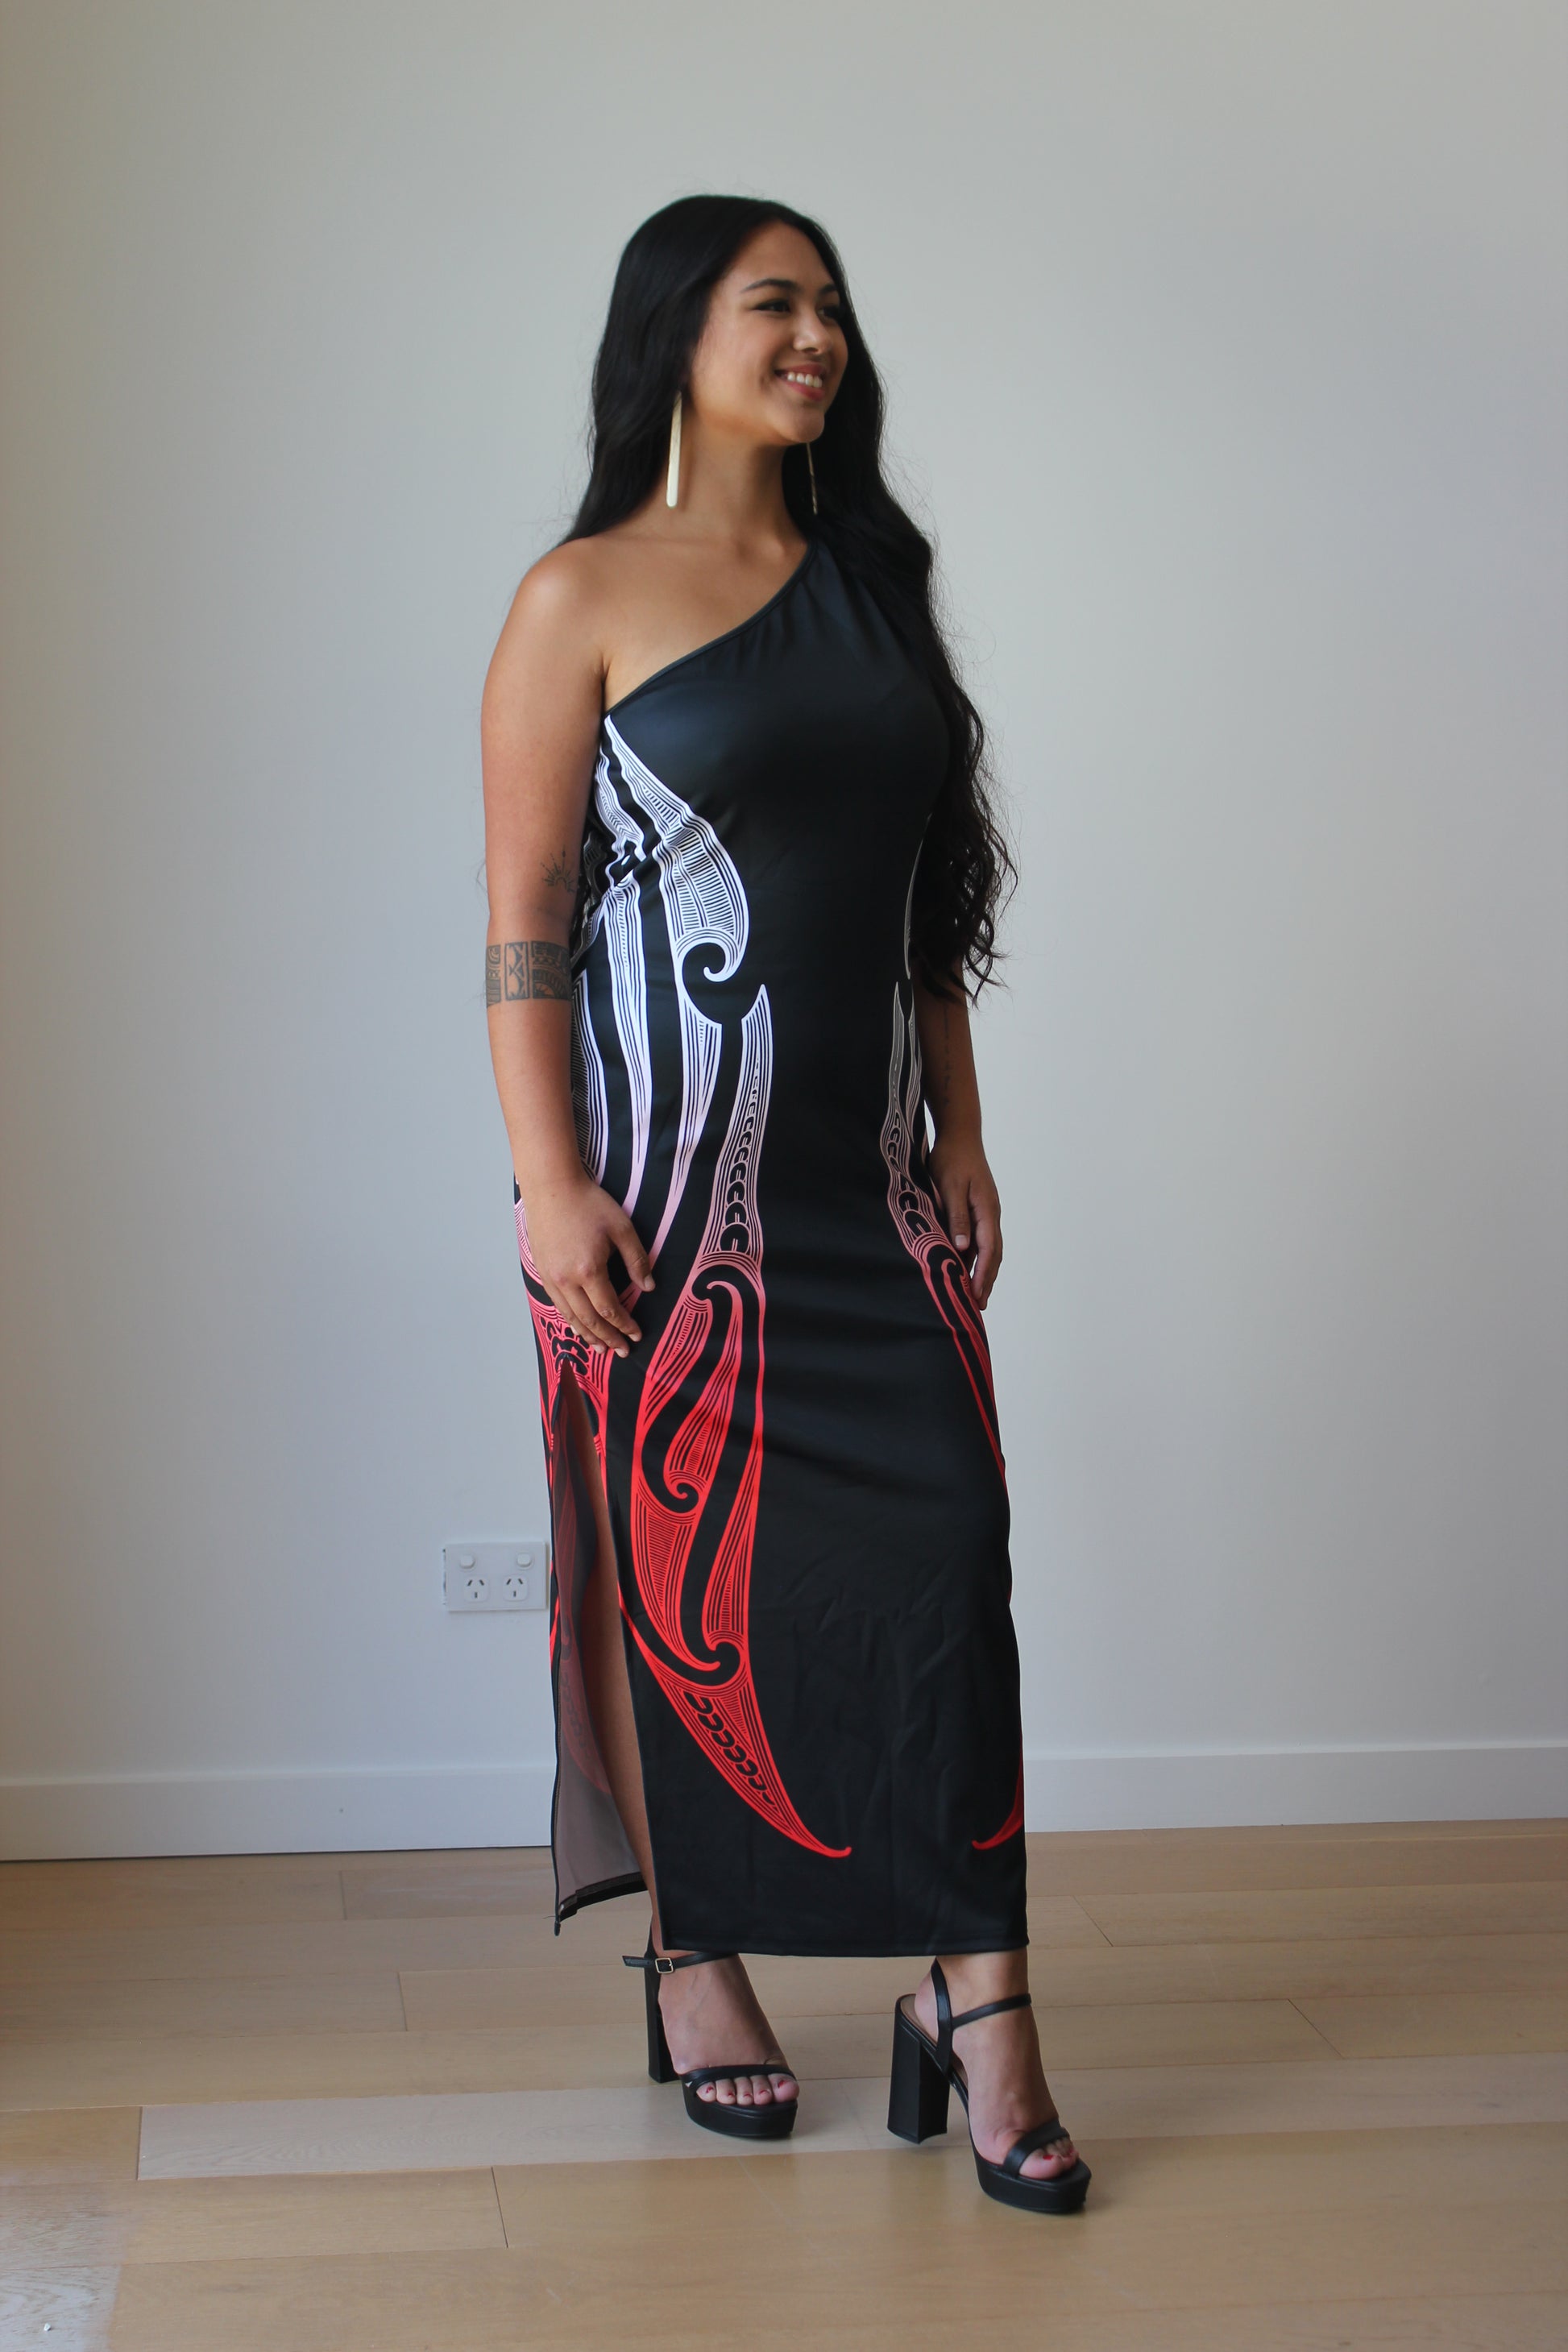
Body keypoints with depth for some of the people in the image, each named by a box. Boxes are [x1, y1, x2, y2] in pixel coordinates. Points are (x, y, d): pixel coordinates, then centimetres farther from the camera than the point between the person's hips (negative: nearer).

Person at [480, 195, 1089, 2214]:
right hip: (671, 1161, -4)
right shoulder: (585, 597, -3)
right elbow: (523, 917, -8)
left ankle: (976, 2002, 2)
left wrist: (961, 1135, 11)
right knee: (683, 1560, 4)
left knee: (944, 1539, -4)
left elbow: (927, 900, 15)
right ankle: (693, 1954, 22)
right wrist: (551, 1183, -15)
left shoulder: (869, 584, 13)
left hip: (866, 1167, 5)